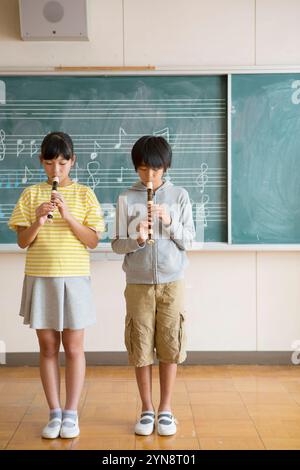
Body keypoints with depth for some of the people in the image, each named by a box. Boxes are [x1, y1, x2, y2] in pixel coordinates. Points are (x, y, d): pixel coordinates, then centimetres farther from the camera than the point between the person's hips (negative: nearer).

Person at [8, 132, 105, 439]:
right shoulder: (31, 194, 7)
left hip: (74, 277, -1)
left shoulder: (84, 195, 3)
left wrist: (68, 216, -15)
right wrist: (37, 221, -15)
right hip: (39, 277, 1)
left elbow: (93, 240, -2)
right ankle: (54, 414, 17)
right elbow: (23, 242, 4)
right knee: (48, 348, 7)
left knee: (73, 348, 3)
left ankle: (71, 414, 15)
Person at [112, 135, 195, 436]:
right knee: (141, 347, 5)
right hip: (138, 283, 0)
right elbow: (116, 244, 1)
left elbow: (188, 241, 2)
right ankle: (147, 409, 20)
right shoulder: (126, 199, 1)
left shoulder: (179, 196, 3)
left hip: (171, 282, 0)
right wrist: (136, 240, -19)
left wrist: (170, 222, -14)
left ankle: (165, 409, 20)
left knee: (170, 345, 4)